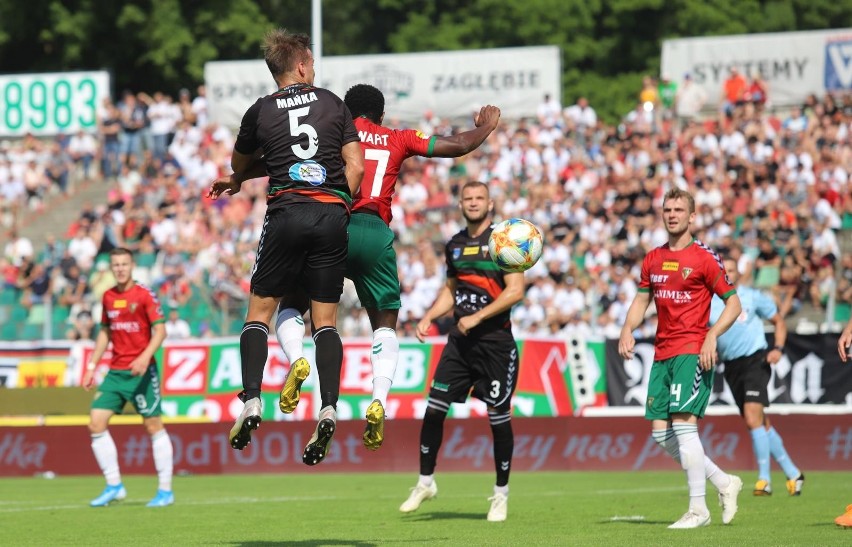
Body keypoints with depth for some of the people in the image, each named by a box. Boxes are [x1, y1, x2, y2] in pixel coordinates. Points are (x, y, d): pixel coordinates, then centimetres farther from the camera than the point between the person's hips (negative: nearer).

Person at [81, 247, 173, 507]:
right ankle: (114, 486, 5)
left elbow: (160, 330, -11)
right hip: (115, 371, 6)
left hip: (141, 370, -6)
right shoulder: (108, 297, 11)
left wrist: (145, 357, -25)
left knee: (154, 426, -4)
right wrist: (92, 366, 17)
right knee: (96, 423, -3)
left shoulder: (144, 295, -6)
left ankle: (165, 490, 4)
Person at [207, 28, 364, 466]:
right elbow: (355, 167, 5)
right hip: (332, 215, 1)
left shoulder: (260, 112, 8)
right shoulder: (332, 103, 10)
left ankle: (251, 401, -11)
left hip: (286, 213, -1)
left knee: (259, 312, 6)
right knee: (325, 320, 5)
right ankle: (328, 409, -12)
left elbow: (240, 163, 24)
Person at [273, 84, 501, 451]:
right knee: (385, 324, 14)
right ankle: (379, 400, -10)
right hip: (375, 233, 1)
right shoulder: (398, 140, 16)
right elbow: (458, 146, 17)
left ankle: (296, 359, -18)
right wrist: (486, 127, 37)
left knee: (289, 305, 15)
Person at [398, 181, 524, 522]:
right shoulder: (455, 245, 12)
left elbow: (516, 291, -13)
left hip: (495, 340, -5)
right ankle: (425, 482, 11)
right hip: (460, 340, 5)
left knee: (498, 417, 0)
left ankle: (501, 494, 13)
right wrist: (429, 317, 8)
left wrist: (477, 317, -18)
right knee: (434, 409, -2)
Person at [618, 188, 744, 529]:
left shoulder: (704, 258, -5)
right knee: (661, 433, 4)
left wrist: (712, 335, -17)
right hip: (662, 354, 7)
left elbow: (733, 302, -4)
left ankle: (698, 509, -11)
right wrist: (628, 330, 2)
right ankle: (724, 483, 19)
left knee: (683, 423, -17)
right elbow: (641, 300, 21)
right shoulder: (653, 259, 12)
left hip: (692, 351, -7)